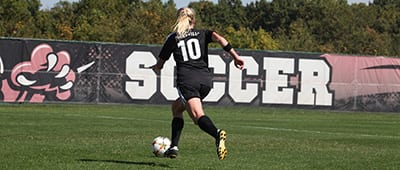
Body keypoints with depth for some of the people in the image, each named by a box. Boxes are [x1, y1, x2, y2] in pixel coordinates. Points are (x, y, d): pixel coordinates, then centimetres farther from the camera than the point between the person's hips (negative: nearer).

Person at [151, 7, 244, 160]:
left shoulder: (173, 38, 18)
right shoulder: (202, 34, 21)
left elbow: (159, 65, 23)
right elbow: (218, 38, -2)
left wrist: (155, 67, 46)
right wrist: (235, 56, -7)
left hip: (187, 80, -4)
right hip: (205, 78, 4)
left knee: (198, 115, -19)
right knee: (176, 107, 25)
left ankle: (217, 134, -50)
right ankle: (174, 147, 19)